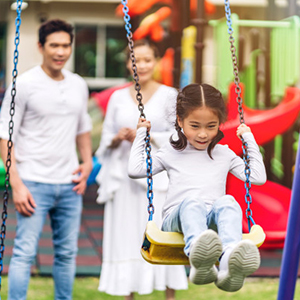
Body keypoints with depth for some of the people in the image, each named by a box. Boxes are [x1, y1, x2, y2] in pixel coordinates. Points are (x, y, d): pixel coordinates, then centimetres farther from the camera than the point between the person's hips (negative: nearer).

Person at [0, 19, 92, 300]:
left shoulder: (79, 85, 10)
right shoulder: (24, 85, -7)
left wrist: (87, 161, 7)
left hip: (69, 184, 5)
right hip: (34, 183, -5)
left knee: (67, 253, 11)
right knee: (24, 253, -8)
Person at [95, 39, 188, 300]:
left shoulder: (169, 96, 2)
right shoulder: (118, 98, 10)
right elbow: (106, 138, 12)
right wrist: (117, 139, -11)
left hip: (158, 177, -3)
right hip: (124, 178, 3)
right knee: (126, 238, 2)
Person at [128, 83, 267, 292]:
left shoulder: (225, 154, 24)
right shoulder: (172, 153, 21)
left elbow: (259, 177, 22)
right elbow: (135, 170, 14)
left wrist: (249, 139, 22)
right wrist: (141, 134, 21)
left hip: (213, 220, 1)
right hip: (178, 218, -1)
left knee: (227, 202, -35)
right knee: (191, 202, -38)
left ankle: (230, 262, -66)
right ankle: (199, 257, -72)